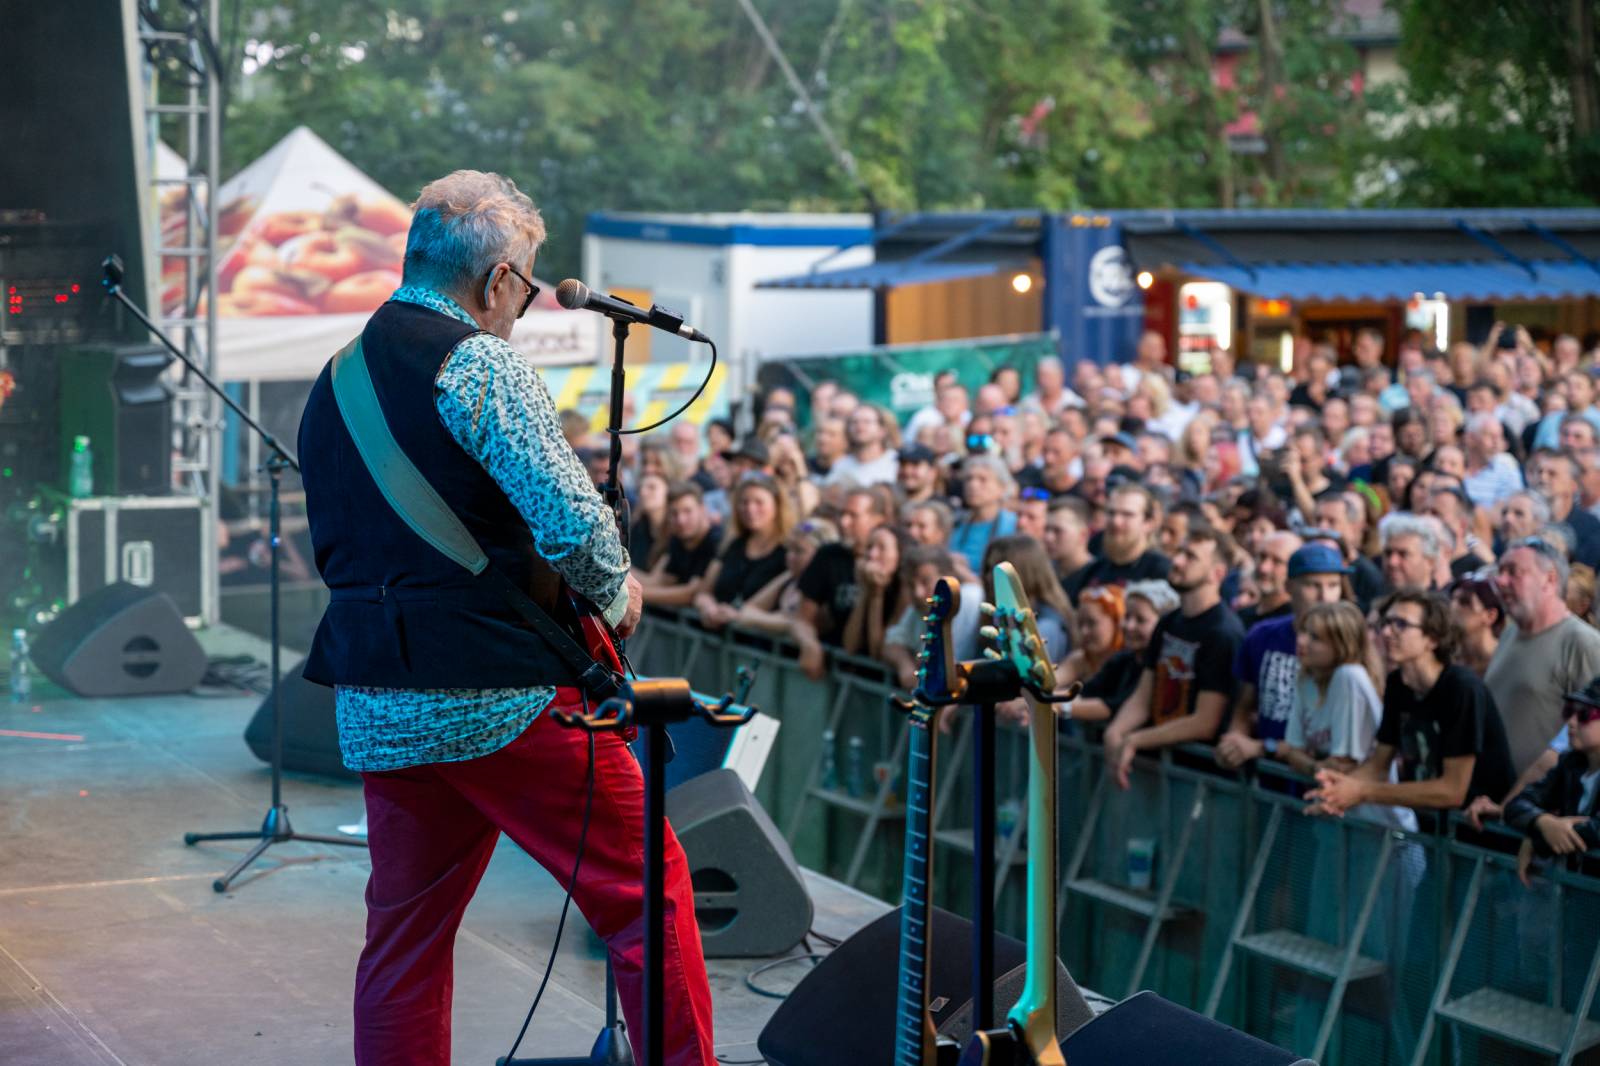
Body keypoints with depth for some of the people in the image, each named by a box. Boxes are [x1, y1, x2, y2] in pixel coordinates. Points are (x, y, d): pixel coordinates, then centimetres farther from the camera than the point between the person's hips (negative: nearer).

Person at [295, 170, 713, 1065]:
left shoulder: (335, 381, 15)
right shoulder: (478, 362, -11)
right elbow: (574, 521, -21)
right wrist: (615, 594, -2)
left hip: (377, 712, 8)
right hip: (500, 696, -8)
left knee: (404, 938, 14)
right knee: (646, 888, 4)